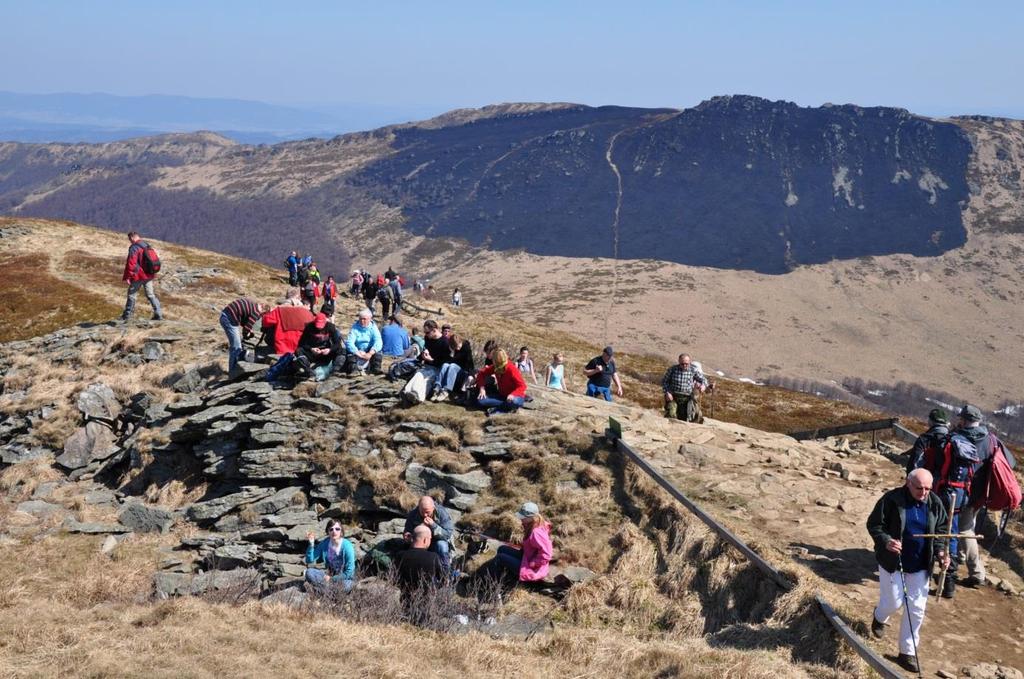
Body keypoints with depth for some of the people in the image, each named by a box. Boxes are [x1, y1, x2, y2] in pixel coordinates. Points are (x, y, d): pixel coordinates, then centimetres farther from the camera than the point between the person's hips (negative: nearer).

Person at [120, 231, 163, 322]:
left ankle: (127, 315, 13)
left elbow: (131, 263, -19)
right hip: (149, 275, 7)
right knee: (150, 294, 11)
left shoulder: (134, 248, -15)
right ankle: (158, 314, 5)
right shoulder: (147, 246, 9)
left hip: (138, 276, -7)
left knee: (132, 294, 6)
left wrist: (127, 277, -15)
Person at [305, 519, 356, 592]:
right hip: (329, 576, 4)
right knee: (309, 573, -19)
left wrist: (331, 578, -16)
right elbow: (310, 560, -8)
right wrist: (311, 544, -21)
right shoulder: (324, 544, -7)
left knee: (345, 585, -39)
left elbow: (349, 573, -17)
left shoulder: (347, 546, -19)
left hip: (345, 578, -4)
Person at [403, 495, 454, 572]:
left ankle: (445, 572, -16)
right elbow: (407, 531, -3)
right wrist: (407, 536, -29)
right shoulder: (412, 514, -14)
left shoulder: (442, 513, -21)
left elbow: (448, 534, -25)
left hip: (437, 541, -2)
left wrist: (433, 525, -40)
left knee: (441, 545, -35)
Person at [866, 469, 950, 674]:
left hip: (919, 565, 3)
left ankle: (908, 652, 15)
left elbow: (941, 530, 9)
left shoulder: (935, 503, -2)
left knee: (917, 608, 2)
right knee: (894, 602, 5)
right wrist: (885, 541, -28)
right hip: (892, 562, -3)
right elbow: (874, 524, -10)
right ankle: (880, 617, 44)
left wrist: (940, 551, -7)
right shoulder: (892, 500, -16)